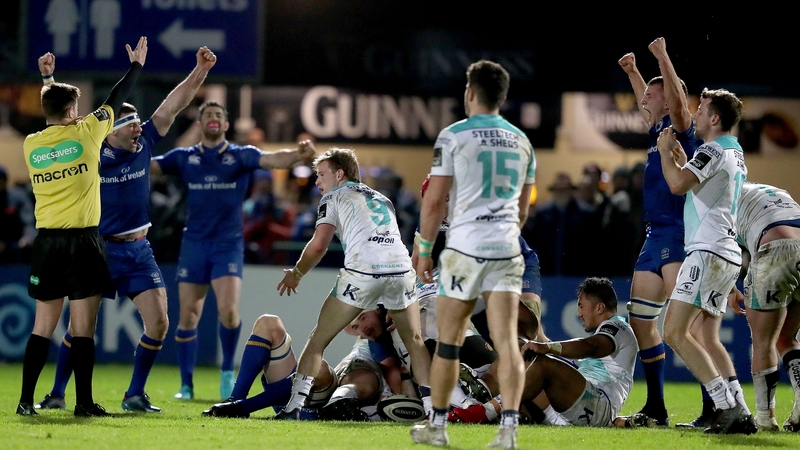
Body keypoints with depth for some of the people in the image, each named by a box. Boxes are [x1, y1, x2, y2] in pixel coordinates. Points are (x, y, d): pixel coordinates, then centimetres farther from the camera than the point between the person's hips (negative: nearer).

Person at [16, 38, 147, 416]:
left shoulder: (31, 144, 5)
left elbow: (52, 123, 28)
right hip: (82, 239, -4)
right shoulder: (85, 133, -5)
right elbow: (115, 101, 9)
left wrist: (47, 78, 38)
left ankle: (26, 400, 5)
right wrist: (136, 65, 25)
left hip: (46, 240, 4)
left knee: (43, 325, 9)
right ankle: (84, 402, -4)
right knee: (83, 326, -3)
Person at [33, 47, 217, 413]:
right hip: (100, 249, -3)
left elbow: (173, 105, 1)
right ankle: (57, 394, 11)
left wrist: (201, 70, -5)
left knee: (158, 322, -7)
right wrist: (49, 81, -22)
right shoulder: (92, 155, -7)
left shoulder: (144, 145, 2)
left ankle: (135, 395, 5)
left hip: (138, 250, 3)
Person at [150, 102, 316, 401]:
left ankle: (228, 371, 5)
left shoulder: (241, 156, 1)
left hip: (228, 244, -2)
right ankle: (186, 385, 11)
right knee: (187, 318, 0)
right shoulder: (184, 158, 7)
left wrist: (298, 155, -34)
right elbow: (147, 165, 5)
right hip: (194, 244, 2)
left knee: (228, 310, -18)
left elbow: (273, 160, -14)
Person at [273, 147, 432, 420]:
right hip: (400, 267, 4)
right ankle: (432, 406, 9)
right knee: (415, 342, 19)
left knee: (318, 339, 7)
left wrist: (295, 274, 19)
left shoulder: (334, 197, 13)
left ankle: (294, 405, 0)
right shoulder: (382, 199, 30)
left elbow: (319, 245, 2)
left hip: (363, 271, -4)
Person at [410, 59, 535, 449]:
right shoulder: (521, 141, 12)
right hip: (507, 249, 4)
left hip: (465, 246, -4)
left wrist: (424, 250, 4)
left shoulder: (453, 136, -4)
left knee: (449, 341, 7)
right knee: (507, 341, -4)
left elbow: (434, 201, -5)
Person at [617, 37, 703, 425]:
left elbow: (677, 100, -26)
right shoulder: (659, 131, 16)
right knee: (640, 320, 12)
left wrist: (662, 57, -24)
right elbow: (648, 103, 38)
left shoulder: (681, 130, -6)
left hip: (677, 236, -10)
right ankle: (655, 408, 18)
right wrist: (632, 71, 37)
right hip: (655, 237, 10)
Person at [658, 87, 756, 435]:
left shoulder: (714, 150, -11)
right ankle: (740, 414, 2)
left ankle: (727, 406, -20)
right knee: (709, 339, 11)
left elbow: (677, 184, -19)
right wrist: (679, 154, 27)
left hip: (708, 251, -10)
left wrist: (666, 151, -4)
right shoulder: (735, 154, 20)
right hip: (728, 253, 10)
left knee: (675, 333, -13)